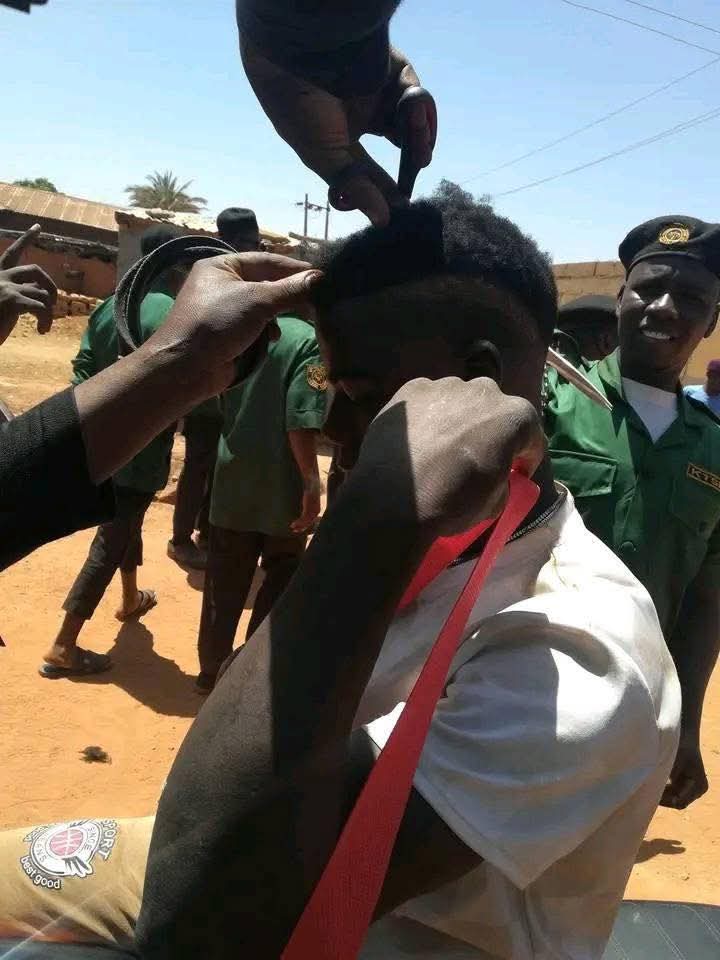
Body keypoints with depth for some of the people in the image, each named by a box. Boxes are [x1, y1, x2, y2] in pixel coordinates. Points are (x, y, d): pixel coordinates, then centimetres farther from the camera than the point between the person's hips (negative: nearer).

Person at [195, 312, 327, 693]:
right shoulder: (308, 339, -12)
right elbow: (302, 420, -21)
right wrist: (312, 483, -18)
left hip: (233, 479, 6)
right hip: (281, 486, -5)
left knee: (224, 583, 14)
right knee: (281, 578, 11)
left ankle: (212, 669, 24)